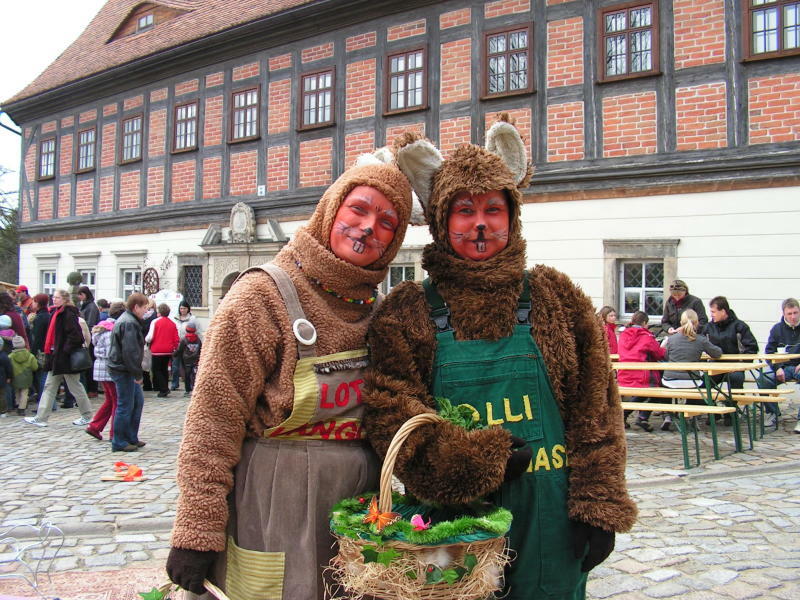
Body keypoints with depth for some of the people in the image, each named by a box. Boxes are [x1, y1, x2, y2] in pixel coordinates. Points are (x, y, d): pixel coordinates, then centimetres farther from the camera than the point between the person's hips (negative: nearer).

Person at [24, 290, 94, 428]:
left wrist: (66, 351, -20)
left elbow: (75, 335, -23)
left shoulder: (69, 314, -16)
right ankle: (41, 418, 12)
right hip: (56, 357, 9)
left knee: (75, 387, 2)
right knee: (49, 386, 9)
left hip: (66, 358, -9)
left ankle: (87, 416, 15)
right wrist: (50, 352, 12)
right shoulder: (56, 313, 13)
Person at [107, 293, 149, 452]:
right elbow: (130, 351, -24)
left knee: (138, 401, 15)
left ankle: (131, 438, 22)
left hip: (126, 370, 11)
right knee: (125, 405, -2)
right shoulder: (129, 323, -18)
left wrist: (136, 372, 18)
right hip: (123, 371, -11)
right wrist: (137, 373, -19)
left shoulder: (126, 319, 16)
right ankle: (119, 442, 7)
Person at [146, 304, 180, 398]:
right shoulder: (172, 323, 4)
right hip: (168, 351, 5)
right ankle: (165, 390, 16)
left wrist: (146, 340, 8)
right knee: (164, 369, 16)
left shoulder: (155, 322, -10)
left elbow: (150, 337, -13)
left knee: (156, 370, 4)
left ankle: (164, 389, -9)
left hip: (157, 350, -5)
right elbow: (176, 339, 5)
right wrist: (175, 348, 19)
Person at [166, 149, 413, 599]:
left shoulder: (378, 306, 5)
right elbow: (212, 423, -15)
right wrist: (198, 534, -15)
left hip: (357, 503, 6)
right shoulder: (263, 296, -13)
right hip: (275, 506, -5)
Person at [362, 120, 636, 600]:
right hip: (450, 524, -1)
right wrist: (479, 460, -14)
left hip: (548, 525, 2)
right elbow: (390, 412, -9)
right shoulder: (408, 312, -2)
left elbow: (595, 409, 1)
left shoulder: (555, 299, 2)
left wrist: (598, 509, -3)